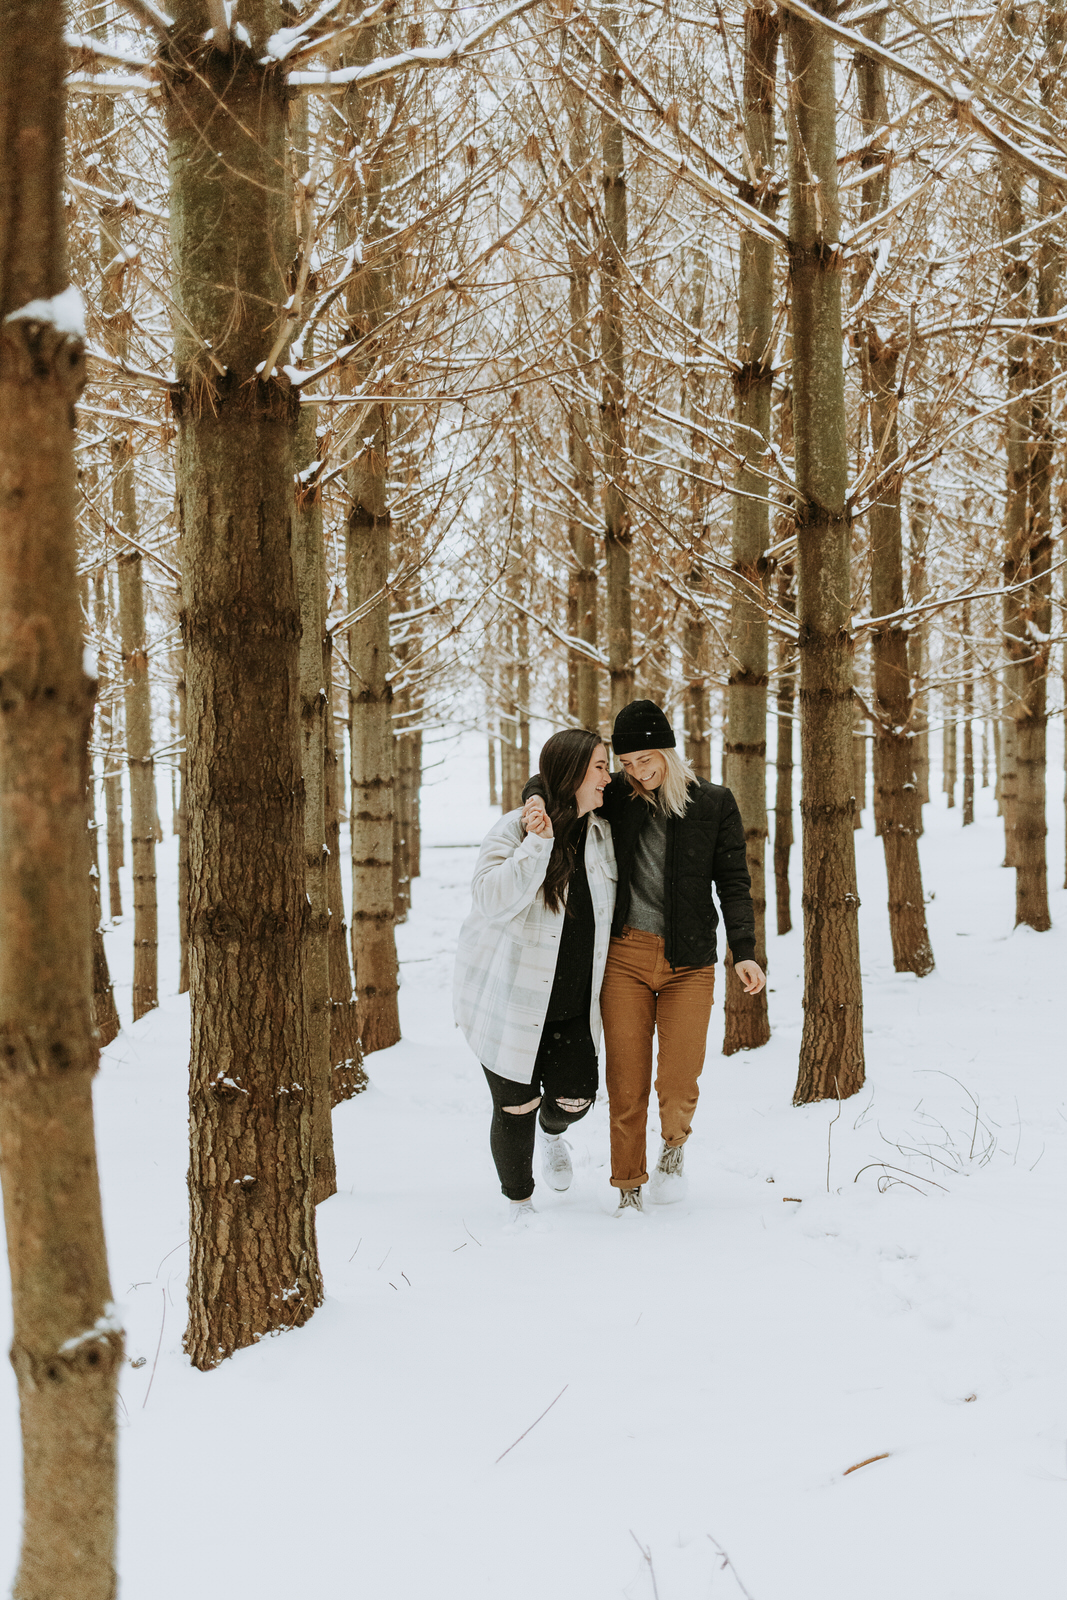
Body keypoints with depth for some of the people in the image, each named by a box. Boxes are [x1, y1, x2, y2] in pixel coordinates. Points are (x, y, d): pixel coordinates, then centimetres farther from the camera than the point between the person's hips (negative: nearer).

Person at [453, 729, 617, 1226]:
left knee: (575, 1096, -3)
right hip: (508, 996, -5)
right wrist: (537, 844, -33)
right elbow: (491, 898, -26)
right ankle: (519, 1202, 21)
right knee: (516, 1108, 0)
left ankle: (552, 1131, 35)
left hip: (571, 1005, 5)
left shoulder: (601, 835, 5)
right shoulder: (514, 830, -14)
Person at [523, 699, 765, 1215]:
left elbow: (733, 882, 3)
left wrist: (743, 951, -7)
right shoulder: (617, 797, 4)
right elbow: (551, 779, 11)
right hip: (626, 958, 1)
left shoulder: (714, 804, 2)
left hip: (689, 961, -1)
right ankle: (628, 1189, 18)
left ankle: (674, 1144, 24)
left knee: (678, 1085, -9)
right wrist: (536, 800, -14)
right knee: (626, 1085, 0)